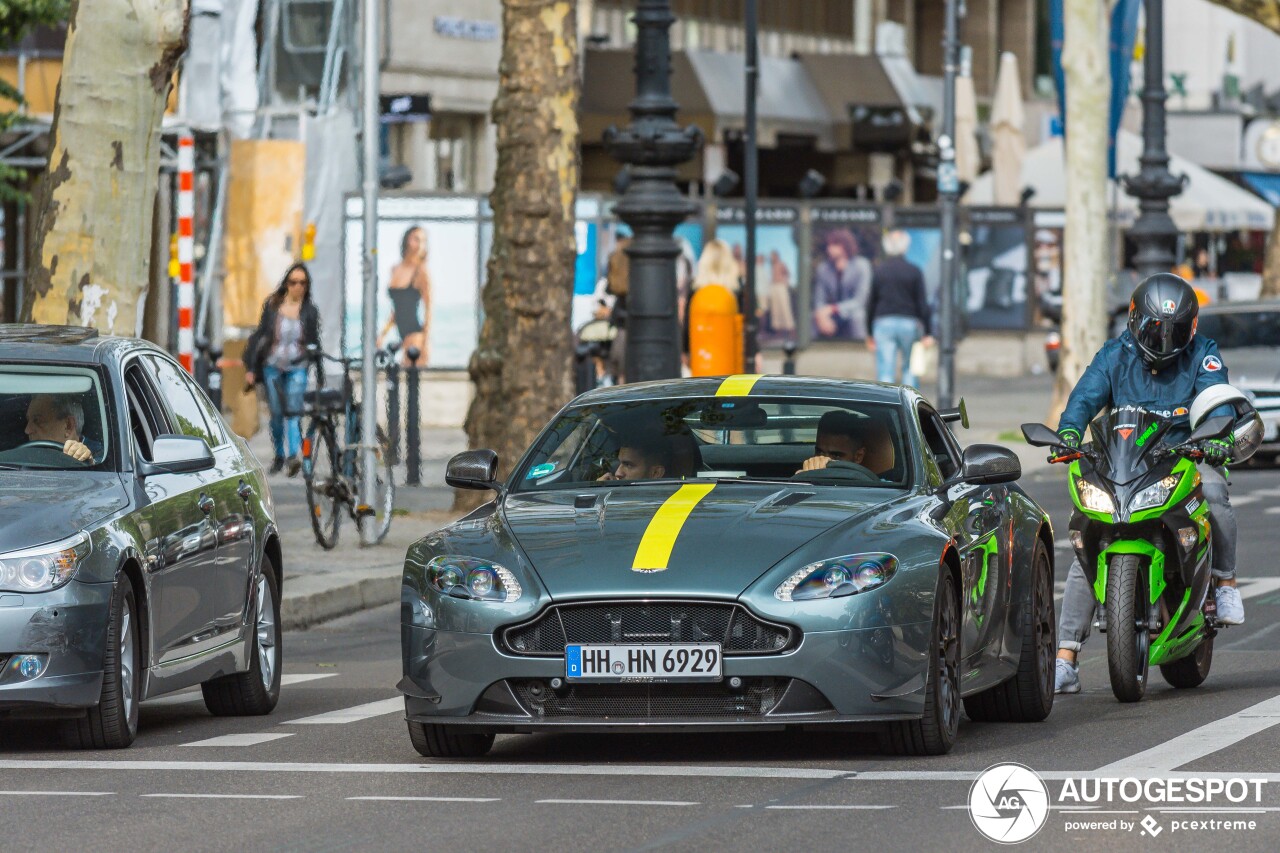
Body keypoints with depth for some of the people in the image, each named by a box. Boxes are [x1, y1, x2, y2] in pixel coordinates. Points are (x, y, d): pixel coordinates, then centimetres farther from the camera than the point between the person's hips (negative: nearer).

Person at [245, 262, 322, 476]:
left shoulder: (310, 311, 2)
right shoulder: (272, 306, 2)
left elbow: (314, 343, 8)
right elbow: (259, 335, 6)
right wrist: (250, 368, 3)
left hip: (297, 368, -1)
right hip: (272, 365, 1)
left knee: (294, 411, -15)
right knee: (276, 413, 3)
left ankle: (293, 455, -24)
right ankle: (279, 454, 19)